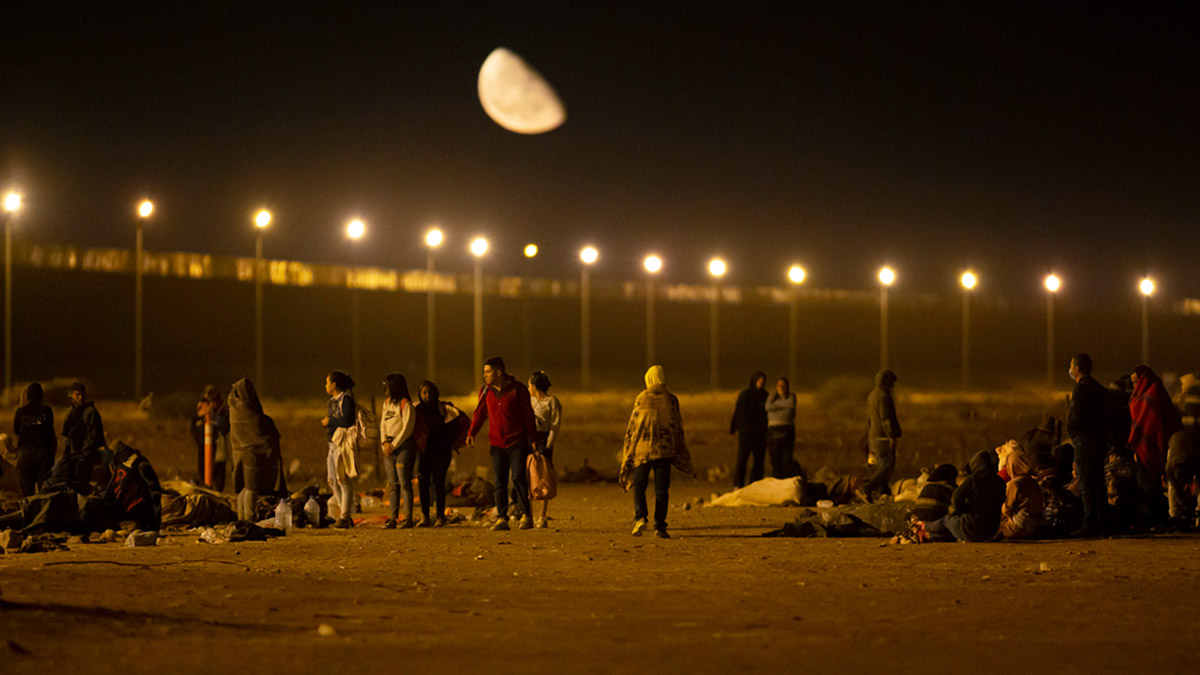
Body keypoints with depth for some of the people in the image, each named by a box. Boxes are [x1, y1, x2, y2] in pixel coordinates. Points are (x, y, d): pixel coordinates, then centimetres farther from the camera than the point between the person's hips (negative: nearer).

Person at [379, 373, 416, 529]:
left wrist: (394, 445, -12)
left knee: (404, 482, -8)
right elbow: (383, 424, 15)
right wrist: (385, 443, 0)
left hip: (403, 445, -7)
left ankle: (408, 518, -8)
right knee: (392, 484, 6)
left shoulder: (405, 404, -7)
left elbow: (407, 428, -11)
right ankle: (392, 518, 6)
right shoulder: (387, 403, 16)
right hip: (389, 447, 7)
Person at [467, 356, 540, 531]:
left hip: (517, 443, -4)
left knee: (518, 478, -10)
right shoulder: (485, 392, 5)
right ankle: (501, 519, 5)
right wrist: (471, 433, -6)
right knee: (499, 482, 2)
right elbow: (479, 414, 10)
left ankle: (525, 516, -3)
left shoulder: (517, 390, -6)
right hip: (497, 443, 4)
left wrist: (533, 439, -1)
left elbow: (528, 415, -1)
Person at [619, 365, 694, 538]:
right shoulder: (671, 399, 1)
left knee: (639, 486, 9)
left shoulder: (641, 399, -1)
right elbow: (677, 427, 4)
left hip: (642, 448, -1)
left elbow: (632, 426, 1)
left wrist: (627, 451, 11)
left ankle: (640, 517, -12)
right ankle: (659, 527, 1)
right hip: (665, 450, 1)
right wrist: (680, 452, 13)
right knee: (661, 489, 5)